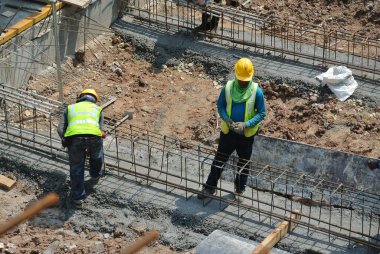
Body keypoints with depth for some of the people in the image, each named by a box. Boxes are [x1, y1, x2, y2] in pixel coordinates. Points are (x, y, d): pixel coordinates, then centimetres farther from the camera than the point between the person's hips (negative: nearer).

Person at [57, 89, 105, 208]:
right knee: (97, 156, 35)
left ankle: (78, 197, 20)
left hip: (74, 137, 0)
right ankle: (95, 175, 55)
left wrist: (67, 142, 34)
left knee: (76, 168, 17)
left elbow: (60, 129, 20)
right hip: (93, 136, 0)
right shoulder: (98, 109, 33)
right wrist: (90, 148, 41)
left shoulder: (70, 108, 33)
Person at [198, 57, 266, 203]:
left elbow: (262, 113, -10)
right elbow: (220, 106, 1)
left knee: (243, 163, 14)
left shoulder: (257, 91, -15)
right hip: (228, 131, 1)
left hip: (247, 134, -1)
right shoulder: (228, 88, -11)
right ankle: (210, 187, 23)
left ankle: (239, 191, 32)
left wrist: (246, 124, -23)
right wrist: (227, 119, -18)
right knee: (219, 159, 10)